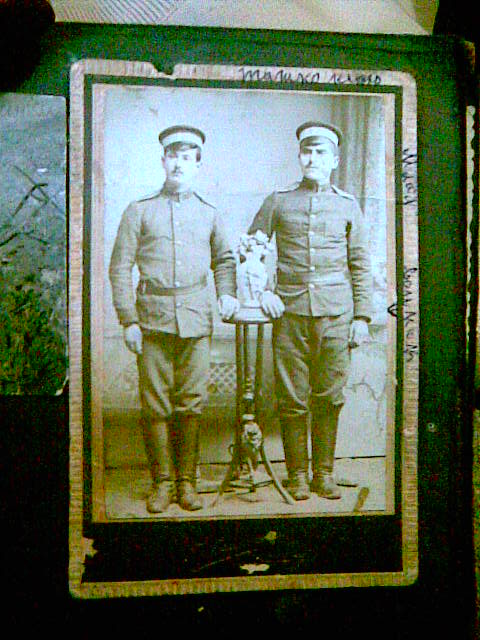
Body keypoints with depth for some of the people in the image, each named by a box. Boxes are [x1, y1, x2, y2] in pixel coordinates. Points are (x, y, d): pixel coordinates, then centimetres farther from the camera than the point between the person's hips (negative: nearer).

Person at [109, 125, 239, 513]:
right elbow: (120, 267, 5)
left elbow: (223, 259, 28)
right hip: (153, 317, -1)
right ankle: (162, 482, 11)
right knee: (155, 404, -1)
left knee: (192, 402, 1)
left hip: (196, 318, 1)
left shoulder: (209, 214, 15)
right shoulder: (139, 211, 9)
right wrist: (128, 319, -3)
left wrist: (227, 292, 9)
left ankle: (187, 481, 12)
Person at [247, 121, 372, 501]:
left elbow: (360, 265, 11)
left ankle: (325, 473, 16)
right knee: (293, 399, 1)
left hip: (335, 315, 1)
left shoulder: (348, 205, 12)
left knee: (329, 397, 4)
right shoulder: (278, 202, 10)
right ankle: (297, 474, 13)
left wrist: (362, 316, 5)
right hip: (289, 313, 0)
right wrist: (261, 290, 1)